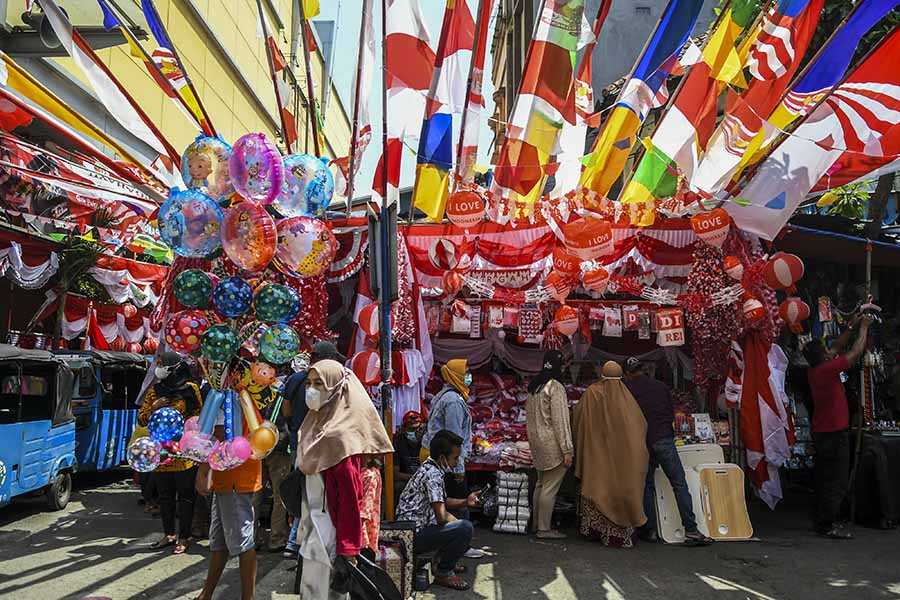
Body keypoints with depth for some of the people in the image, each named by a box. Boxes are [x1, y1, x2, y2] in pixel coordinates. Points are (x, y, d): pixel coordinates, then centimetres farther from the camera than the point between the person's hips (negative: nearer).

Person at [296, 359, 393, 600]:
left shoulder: (340, 435, -18)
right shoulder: (316, 423, 7)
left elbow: (350, 496, -20)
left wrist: (346, 549, -20)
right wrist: (304, 526, 17)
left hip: (330, 529, -8)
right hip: (312, 525, 8)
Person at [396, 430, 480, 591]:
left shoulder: (430, 468, 9)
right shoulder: (433, 475, -21)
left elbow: (442, 502, 21)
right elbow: (441, 516, -25)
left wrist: (465, 502, 6)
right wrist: (456, 521, -5)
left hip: (411, 529, 10)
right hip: (413, 535, -10)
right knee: (465, 528, -21)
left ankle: (441, 561, 19)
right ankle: (443, 572, -5)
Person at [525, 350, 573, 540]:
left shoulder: (533, 386, 9)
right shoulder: (556, 387, -16)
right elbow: (560, 421, -18)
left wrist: (533, 442, 19)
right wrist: (567, 450, -15)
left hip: (536, 441, 9)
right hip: (552, 445, -9)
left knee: (541, 484, 19)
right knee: (550, 488, 0)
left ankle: (536, 524, 28)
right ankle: (544, 528, 6)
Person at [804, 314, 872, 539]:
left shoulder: (814, 370, 6)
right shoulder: (827, 369, -18)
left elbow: (837, 348, 18)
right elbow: (856, 352, -8)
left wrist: (852, 327, 18)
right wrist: (863, 327, 4)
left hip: (821, 432, 9)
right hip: (835, 433, -9)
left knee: (825, 478, 14)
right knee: (837, 481, -5)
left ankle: (823, 520, 21)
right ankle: (827, 525, -3)